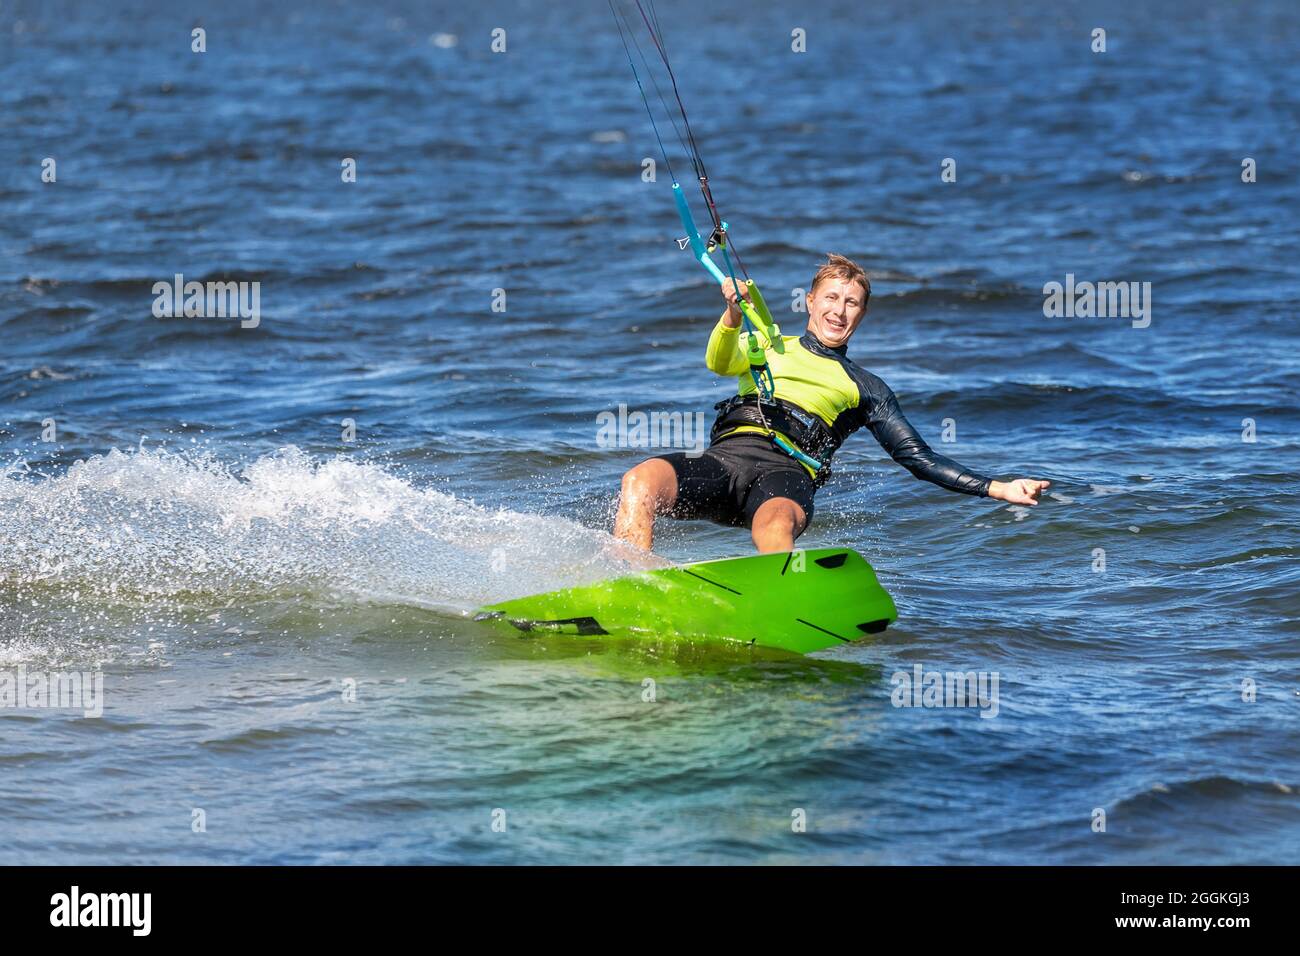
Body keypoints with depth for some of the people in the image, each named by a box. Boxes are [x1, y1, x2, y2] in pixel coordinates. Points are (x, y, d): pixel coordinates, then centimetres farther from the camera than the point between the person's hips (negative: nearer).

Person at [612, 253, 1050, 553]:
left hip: (788, 473, -1)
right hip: (725, 455, 1)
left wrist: (997, 489, 13)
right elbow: (719, 362, 7)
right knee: (641, 480, -31)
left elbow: (920, 459, 24)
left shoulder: (864, 388, 29)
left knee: (775, 523, -40)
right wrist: (733, 315, -16)